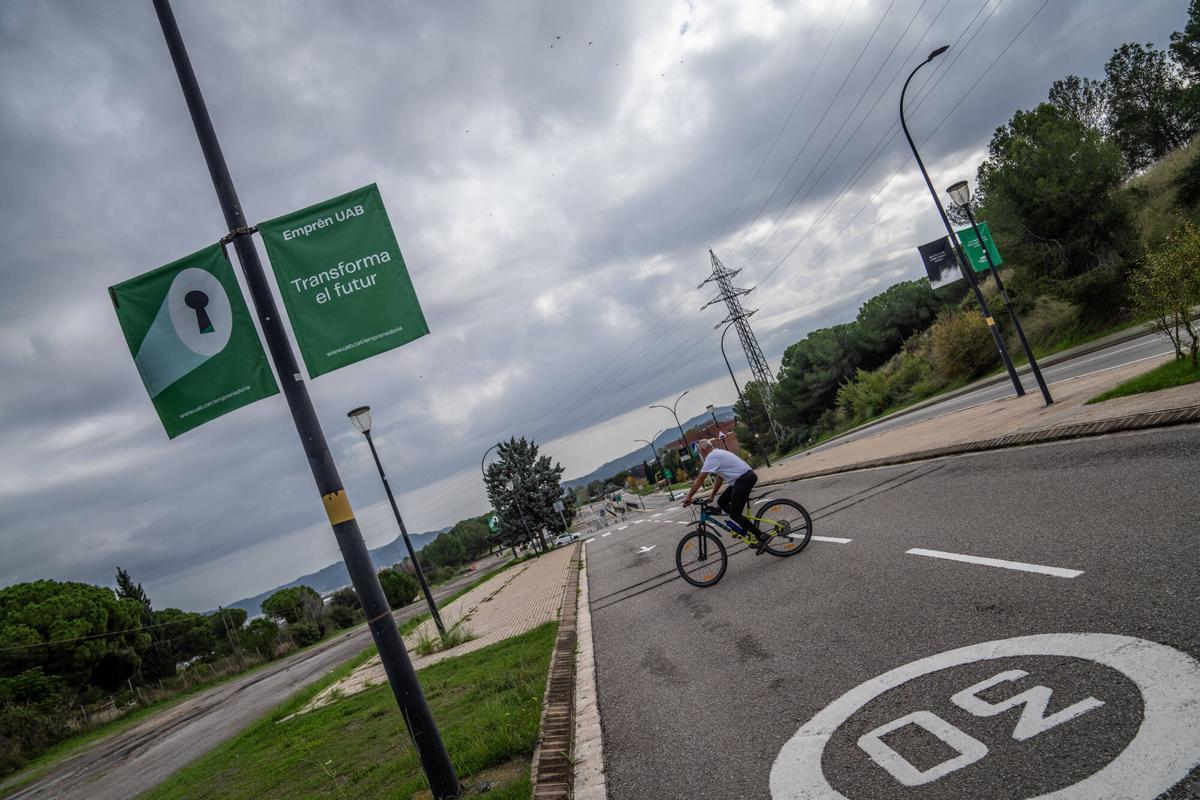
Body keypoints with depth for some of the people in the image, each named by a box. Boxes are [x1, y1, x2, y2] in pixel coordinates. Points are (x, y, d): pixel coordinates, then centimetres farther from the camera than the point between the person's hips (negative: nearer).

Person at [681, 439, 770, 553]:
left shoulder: (712, 457, -11)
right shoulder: (718, 453, 19)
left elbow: (700, 479, -14)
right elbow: (719, 478, 24)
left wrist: (688, 497, -8)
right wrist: (712, 496, 23)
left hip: (744, 479, -10)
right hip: (744, 478, 10)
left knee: (734, 515, -8)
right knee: (721, 502, 14)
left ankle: (762, 536, -8)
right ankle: (746, 527, 15)